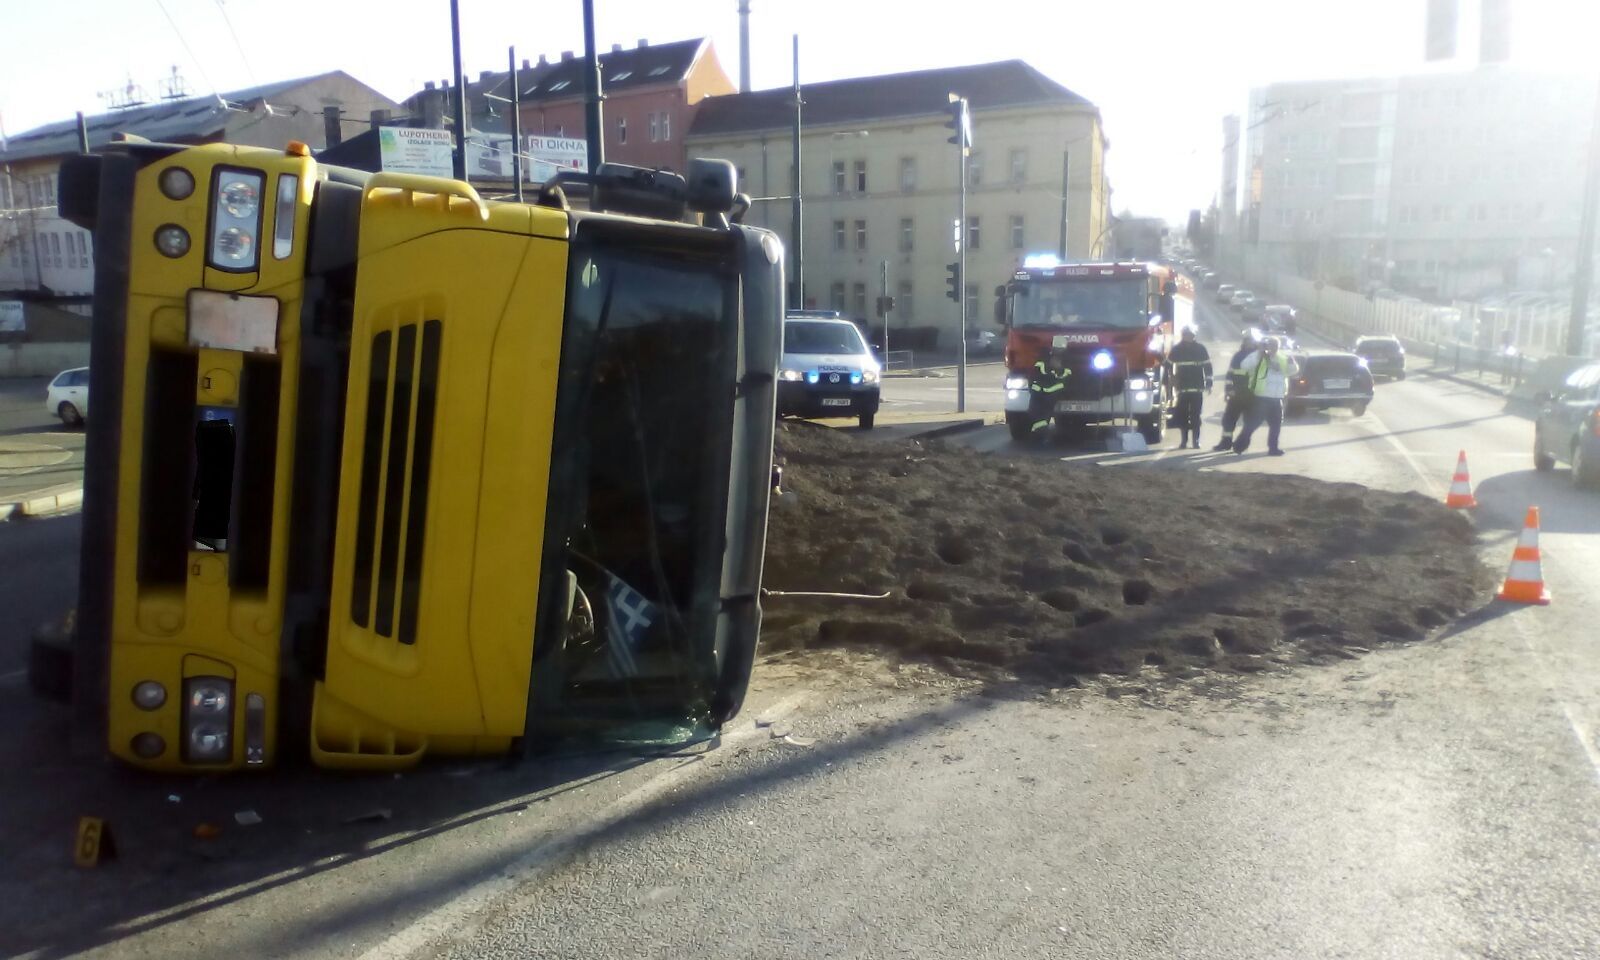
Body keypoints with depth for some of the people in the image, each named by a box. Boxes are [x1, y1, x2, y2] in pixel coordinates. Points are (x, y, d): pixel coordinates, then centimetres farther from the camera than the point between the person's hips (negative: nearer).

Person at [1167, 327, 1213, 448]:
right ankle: (1184, 440, 9)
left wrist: (1208, 383, -2)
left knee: (1195, 415, -1)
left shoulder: (1200, 348, 3)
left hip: (1197, 388, -1)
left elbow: (1207, 366, 2)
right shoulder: (1176, 349, 5)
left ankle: (1196, 440, 2)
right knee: (1182, 415, 0)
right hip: (1182, 388, 1)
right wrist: (1172, 380, 7)